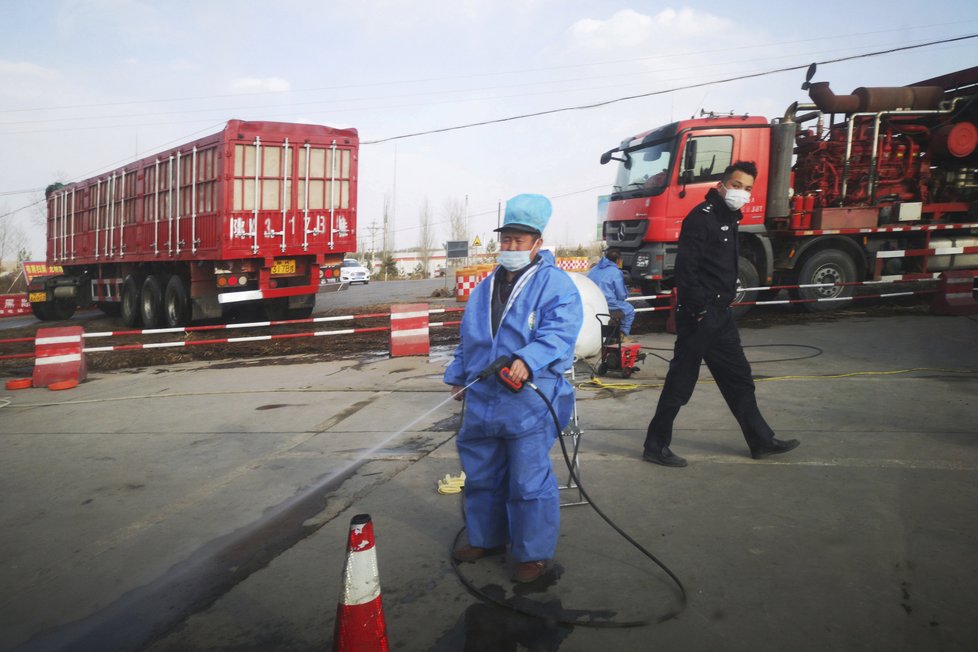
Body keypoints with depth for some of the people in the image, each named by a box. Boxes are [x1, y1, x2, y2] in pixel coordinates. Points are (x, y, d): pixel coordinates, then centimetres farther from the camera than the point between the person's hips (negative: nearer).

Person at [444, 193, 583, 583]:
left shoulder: (555, 283, -5)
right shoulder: (485, 288, 17)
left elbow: (559, 331, -19)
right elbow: (468, 339, 25)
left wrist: (528, 360, -33)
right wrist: (458, 376, 22)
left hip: (529, 404, -7)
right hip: (482, 402, 7)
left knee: (529, 481, -1)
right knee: (481, 475, 18)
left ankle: (535, 554, 15)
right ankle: (486, 538, 36)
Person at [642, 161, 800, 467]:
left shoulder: (728, 219, 17)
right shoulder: (702, 216, -13)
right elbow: (685, 268, -21)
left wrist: (720, 309, 16)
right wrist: (700, 310, -21)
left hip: (720, 315, 10)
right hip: (698, 317, -10)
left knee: (739, 377, 16)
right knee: (681, 382, -2)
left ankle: (762, 441, 27)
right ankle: (656, 446, 9)